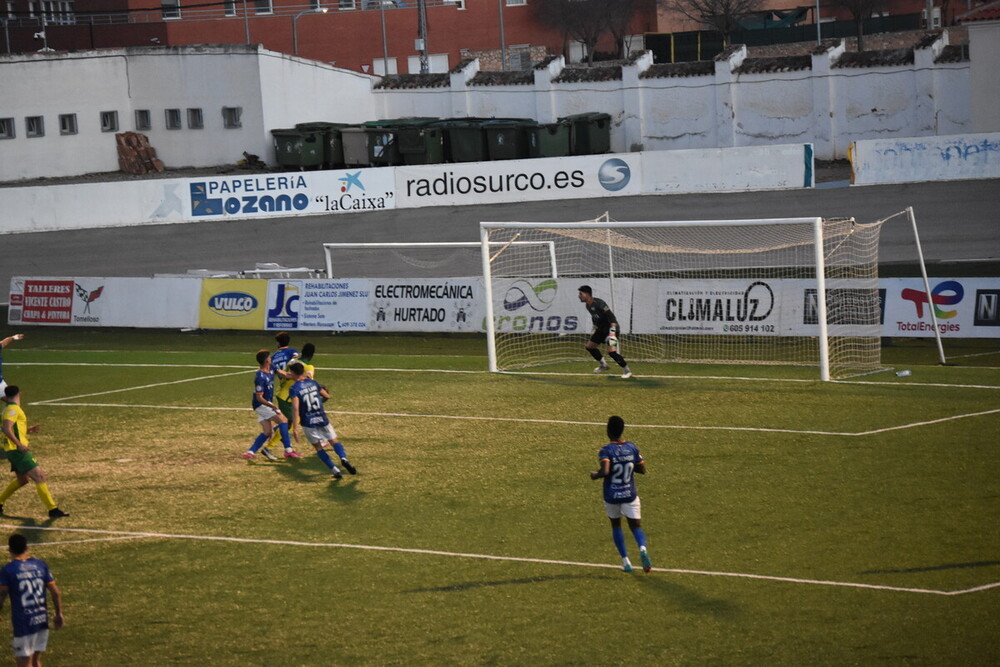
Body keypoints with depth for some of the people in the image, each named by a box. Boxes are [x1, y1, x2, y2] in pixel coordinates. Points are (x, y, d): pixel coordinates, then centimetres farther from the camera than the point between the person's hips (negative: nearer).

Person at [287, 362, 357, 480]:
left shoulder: (294, 389, -9)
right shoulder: (313, 383, 7)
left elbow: (295, 408, -21)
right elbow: (327, 396, 21)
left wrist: (295, 429, -22)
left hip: (308, 423, -3)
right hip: (322, 419, 3)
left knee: (318, 447, 10)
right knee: (334, 441, 14)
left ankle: (335, 470, -3)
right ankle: (343, 458, -17)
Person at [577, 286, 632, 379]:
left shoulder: (598, 303, -23)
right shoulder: (588, 306, 6)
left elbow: (611, 317, -27)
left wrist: (612, 333, -32)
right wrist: (594, 330, 28)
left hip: (610, 328, -10)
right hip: (602, 329, 10)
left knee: (612, 351, -21)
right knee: (589, 346, 14)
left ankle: (627, 371, -5)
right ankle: (603, 365, 32)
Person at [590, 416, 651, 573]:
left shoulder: (605, 451, -15)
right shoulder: (632, 448, -2)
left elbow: (605, 471, -30)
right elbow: (642, 470, 5)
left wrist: (595, 475, -9)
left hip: (612, 496, -2)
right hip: (630, 495, 2)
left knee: (616, 526, 19)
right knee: (636, 526, 5)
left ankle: (626, 561, 15)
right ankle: (642, 549, -27)